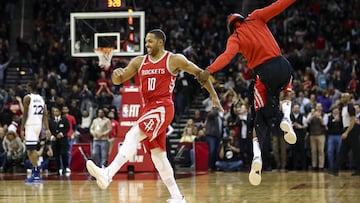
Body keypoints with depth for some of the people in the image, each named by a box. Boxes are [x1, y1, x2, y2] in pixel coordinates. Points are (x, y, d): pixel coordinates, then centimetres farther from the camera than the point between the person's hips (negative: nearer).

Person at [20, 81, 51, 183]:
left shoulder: (27, 97, -5)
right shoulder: (41, 98, 16)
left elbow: (25, 114, -10)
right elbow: (45, 115, 8)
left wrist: (22, 129, -10)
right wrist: (47, 129, 4)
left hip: (30, 125, -8)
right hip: (39, 125, 8)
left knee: (32, 149, -9)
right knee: (31, 149, 16)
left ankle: (36, 174, -14)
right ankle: (34, 173, 15)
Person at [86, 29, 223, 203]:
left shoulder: (174, 60, 1)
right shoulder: (139, 62, 14)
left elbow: (199, 73, 8)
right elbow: (118, 80, 11)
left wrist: (214, 95, 9)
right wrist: (116, 74, -14)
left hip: (163, 108, -7)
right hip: (148, 109, 7)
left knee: (133, 135, -25)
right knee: (157, 155, 6)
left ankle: (107, 174, -38)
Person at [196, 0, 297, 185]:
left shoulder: (234, 38, 4)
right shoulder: (256, 18, 11)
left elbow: (227, 55, -16)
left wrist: (209, 71, -28)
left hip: (264, 73, -2)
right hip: (282, 65, 2)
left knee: (261, 119, 10)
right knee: (286, 92, 37)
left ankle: (257, 157, -12)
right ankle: (285, 118, 6)